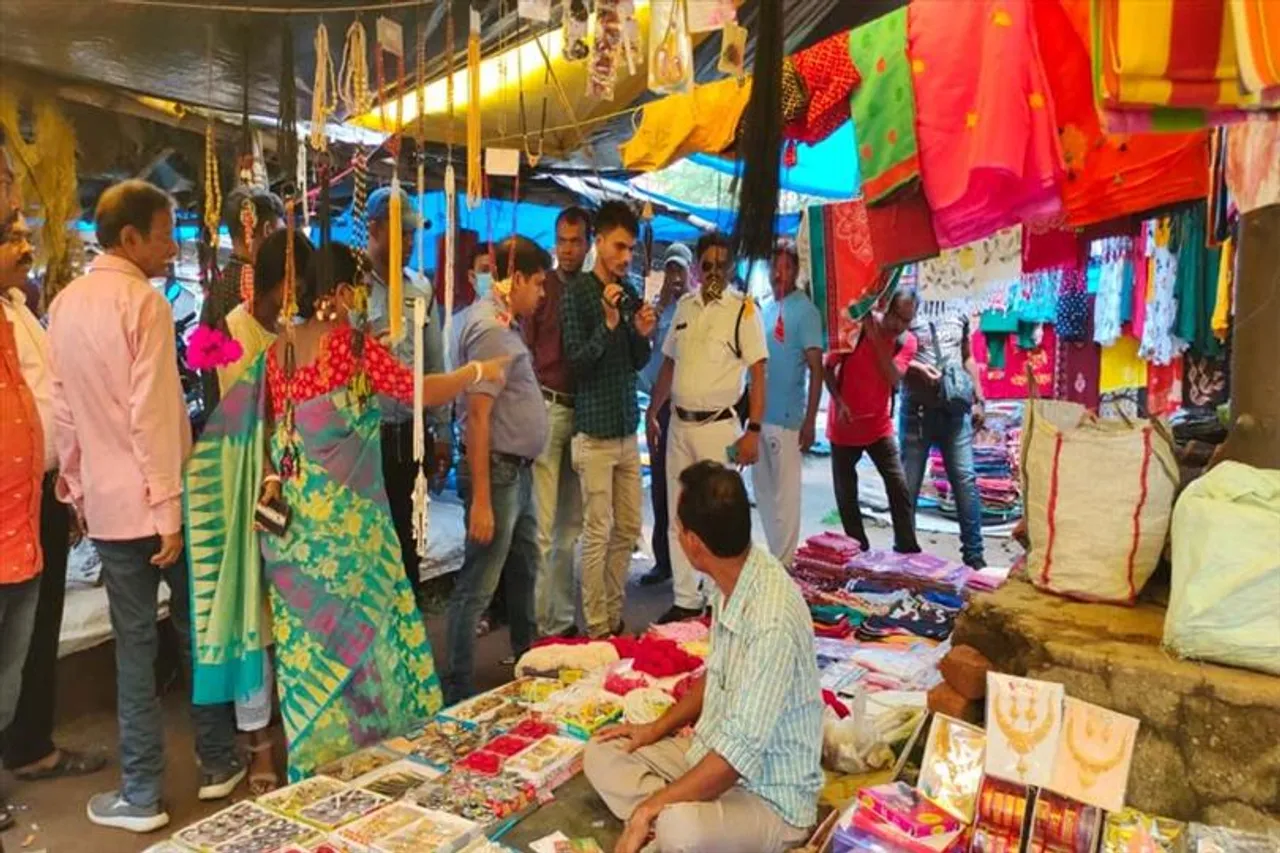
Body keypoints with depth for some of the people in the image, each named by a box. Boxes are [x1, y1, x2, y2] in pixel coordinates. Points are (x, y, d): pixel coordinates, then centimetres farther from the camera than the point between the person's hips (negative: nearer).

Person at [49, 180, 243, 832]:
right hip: (159, 498, -5)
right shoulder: (143, 301, -12)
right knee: (197, 631, 11)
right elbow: (153, 414, -17)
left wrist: (76, 487, 20)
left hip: (106, 503, 5)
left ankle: (141, 796, 17)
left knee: (134, 643, 10)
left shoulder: (64, 304, 8)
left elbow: (63, 409, 12)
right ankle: (218, 764, 26)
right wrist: (170, 508, -16)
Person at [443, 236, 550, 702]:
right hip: (498, 471, -10)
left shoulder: (502, 321, 13)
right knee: (478, 587, -1)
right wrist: (480, 501, -25)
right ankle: (456, 694, 11)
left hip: (519, 471, 10)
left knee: (524, 571, 23)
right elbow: (478, 417, -23)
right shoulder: (489, 327, -17)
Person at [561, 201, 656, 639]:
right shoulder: (577, 292, -8)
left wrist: (642, 335, -5)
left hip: (627, 427, 7)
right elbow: (577, 361, -12)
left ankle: (614, 616, 23)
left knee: (628, 529, 11)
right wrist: (608, 324, -24)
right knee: (598, 533, -3)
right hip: (595, 429, -7)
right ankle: (597, 628, 8)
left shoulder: (630, 292, 12)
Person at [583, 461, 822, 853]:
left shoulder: (772, 621, -32)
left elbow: (740, 753, -31)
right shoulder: (730, 581, -4)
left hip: (768, 796, -8)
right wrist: (658, 728, 9)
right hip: (712, 753, 9)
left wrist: (649, 808, -23)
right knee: (602, 755, 5)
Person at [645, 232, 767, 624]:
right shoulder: (684, 306, 10)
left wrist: (753, 430, -17)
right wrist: (652, 413, 16)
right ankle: (685, 599, 21)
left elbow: (758, 373, -10)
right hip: (679, 423, 6)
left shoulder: (743, 309, -6)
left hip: (718, 426, -5)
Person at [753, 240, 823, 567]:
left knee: (785, 494, 0)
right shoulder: (766, 309, 13)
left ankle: (782, 564, 10)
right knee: (763, 489, 15)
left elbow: (816, 369, -12)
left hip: (786, 418, -8)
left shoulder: (805, 311, -8)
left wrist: (809, 421, -17)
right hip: (759, 415, 8)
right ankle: (772, 557, 28)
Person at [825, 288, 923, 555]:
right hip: (844, 426, -2)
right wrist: (839, 402, -20)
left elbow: (894, 378, -19)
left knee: (899, 488, -5)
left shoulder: (907, 342, -4)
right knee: (845, 493, 5)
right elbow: (828, 367, -7)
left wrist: (877, 340, -23)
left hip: (879, 426, 2)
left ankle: (907, 548, 6)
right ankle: (858, 550, 19)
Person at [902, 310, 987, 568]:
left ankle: (974, 554, 12)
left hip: (955, 410, 3)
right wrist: (916, 367, -20)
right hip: (917, 411, -3)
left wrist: (978, 399, 13)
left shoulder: (958, 315, 11)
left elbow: (967, 358, 18)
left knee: (966, 480, 2)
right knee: (908, 483, 4)